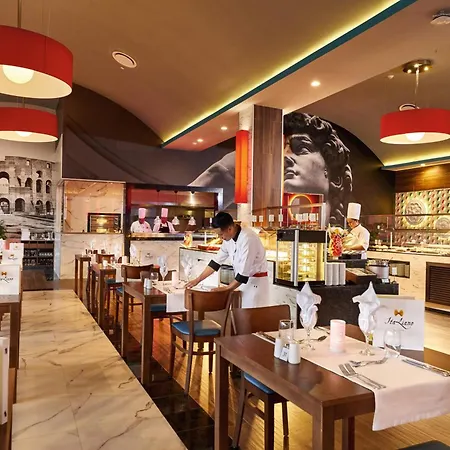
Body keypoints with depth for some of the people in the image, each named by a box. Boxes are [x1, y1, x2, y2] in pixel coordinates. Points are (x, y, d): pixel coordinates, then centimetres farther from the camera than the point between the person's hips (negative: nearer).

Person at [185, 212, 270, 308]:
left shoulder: (248, 239, -26)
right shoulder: (229, 239, 0)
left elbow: (245, 271, -24)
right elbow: (217, 261, 7)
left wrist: (227, 288, -14)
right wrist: (197, 280, 4)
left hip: (256, 282, -8)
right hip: (241, 280, 8)